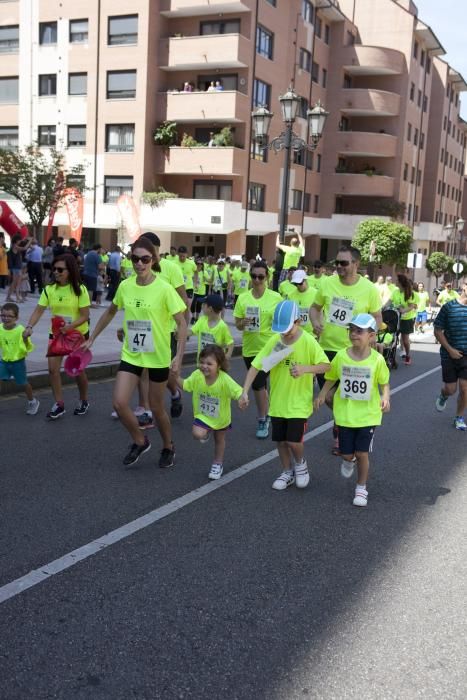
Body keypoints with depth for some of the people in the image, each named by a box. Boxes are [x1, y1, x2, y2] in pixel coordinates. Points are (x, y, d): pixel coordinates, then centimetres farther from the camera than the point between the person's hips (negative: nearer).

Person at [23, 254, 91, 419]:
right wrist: (29, 327, -27)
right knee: (53, 368, -5)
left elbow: (85, 316, -18)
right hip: (56, 334, 3)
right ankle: (59, 404, 7)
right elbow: (38, 310, -11)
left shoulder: (80, 289, -17)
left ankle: (84, 401, 29)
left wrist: (71, 326, -33)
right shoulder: (49, 289, -7)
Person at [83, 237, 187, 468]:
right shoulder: (125, 286, -3)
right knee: (119, 403, -7)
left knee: (156, 407, 8)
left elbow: (181, 323, -14)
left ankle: (168, 447, 35)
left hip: (158, 357, -4)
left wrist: (179, 356, -23)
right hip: (131, 354, 4)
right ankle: (140, 441, 19)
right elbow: (110, 312, 14)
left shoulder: (164, 289, -17)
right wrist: (92, 339, 16)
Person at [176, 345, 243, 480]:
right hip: (202, 415, 1)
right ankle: (207, 431, 18)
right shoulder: (197, 375, -22)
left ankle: (218, 464, 45)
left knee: (219, 439, 19)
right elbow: (184, 385, -8)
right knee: (197, 434, -21)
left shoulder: (225, 380, -33)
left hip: (221, 417, -1)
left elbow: (238, 392, -35)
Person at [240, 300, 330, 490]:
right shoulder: (274, 340, -6)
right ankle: (287, 472, 34)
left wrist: (305, 369, -31)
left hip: (299, 403, -4)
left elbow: (325, 365, -13)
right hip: (278, 401, 4)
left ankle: (300, 463, 25)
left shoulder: (308, 341, -14)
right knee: (280, 440, 12)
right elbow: (256, 365, -7)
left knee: (293, 441, -8)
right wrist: (245, 391, -15)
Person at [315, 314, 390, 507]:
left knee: (362, 453, 0)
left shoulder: (377, 359, -11)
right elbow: (331, 378, 6)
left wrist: (385, 397, -19)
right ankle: (349, 461, 46)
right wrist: (322, 394, -7)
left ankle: (361, 488, 22)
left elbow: (384, 383, 0)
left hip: (367, 415, -2)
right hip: (345, 413, 2)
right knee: (347, 454, 8)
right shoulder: (341, 356, -7)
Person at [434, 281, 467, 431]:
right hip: (450, 355, -2)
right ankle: (443, 396, 42)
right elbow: (438, 331, -5)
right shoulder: (449, 307, -10)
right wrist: (450, 349, -12)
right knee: (450, 388, 6)